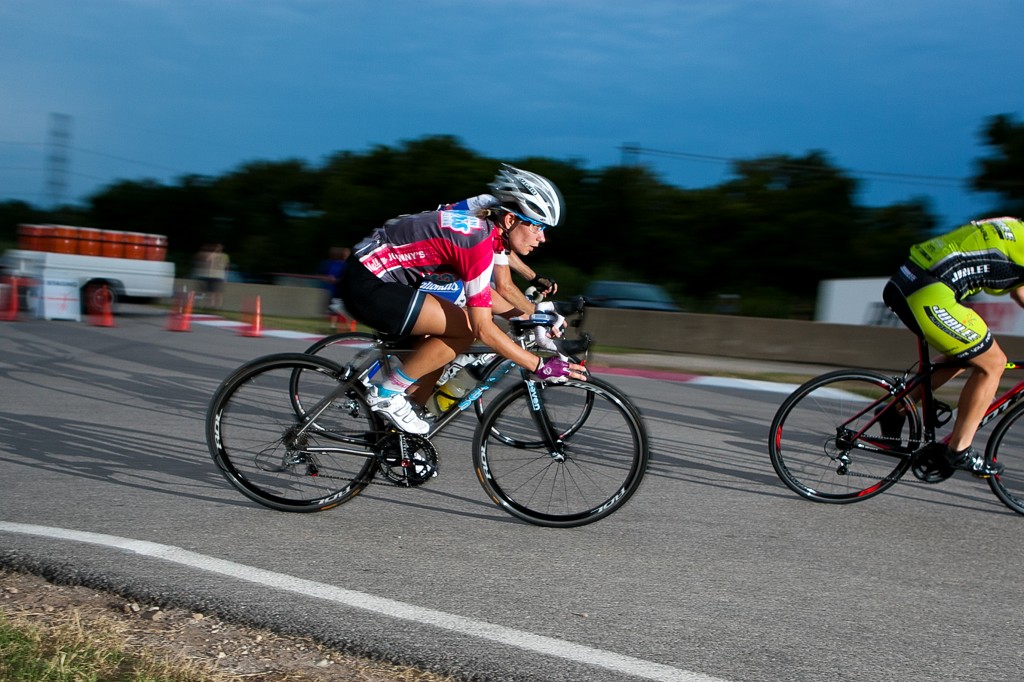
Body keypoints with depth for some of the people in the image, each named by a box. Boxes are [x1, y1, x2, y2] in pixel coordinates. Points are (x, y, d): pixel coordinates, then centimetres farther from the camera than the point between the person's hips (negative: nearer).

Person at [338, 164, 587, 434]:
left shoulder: (484, 224, 5)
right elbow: (483, 329, -22)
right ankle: (388, 393, -3)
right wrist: (541, 367, -19)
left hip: (372, 273, 10)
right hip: (367, 284, -10)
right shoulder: (478, 241, -22)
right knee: (465, 328, -14)